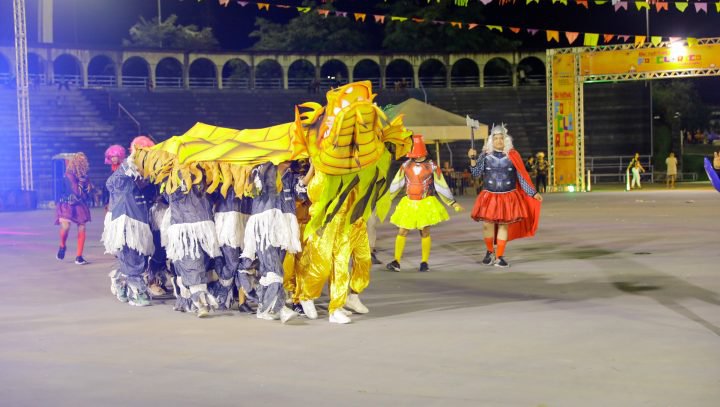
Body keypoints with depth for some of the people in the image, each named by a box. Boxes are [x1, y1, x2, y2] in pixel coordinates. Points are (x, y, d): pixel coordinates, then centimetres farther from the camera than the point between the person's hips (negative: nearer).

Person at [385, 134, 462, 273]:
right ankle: (396, 262, 3)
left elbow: (442, 186, 1)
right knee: (402, 231, -1)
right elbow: (396, 184, 10)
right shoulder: (406, 165, 3)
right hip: (409, 203, 2)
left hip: (426, 203, -2)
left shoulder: (431, 166, -4)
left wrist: (453, 203, 1)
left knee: (425, 232, -1)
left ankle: (424, 263, 9)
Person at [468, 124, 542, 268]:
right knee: (487, 224, -5)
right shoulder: (486, 155, 2)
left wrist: (533, 193, 1)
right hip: (490, 196, 0)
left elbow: (522, 177, 3)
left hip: (508, 197, 0)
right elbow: (476, 173, -3)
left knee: (504, 225, 2)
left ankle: (499, 257, 12)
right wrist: (473, 159, -17)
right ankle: (490, 251, 21)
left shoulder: (512, 156, 0)